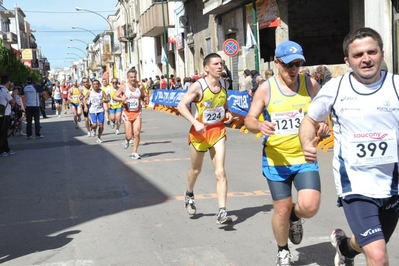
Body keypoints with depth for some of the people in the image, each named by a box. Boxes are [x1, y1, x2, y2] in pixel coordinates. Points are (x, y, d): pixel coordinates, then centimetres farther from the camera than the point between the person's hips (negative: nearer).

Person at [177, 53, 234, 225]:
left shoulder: (224, 84, -2)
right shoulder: (198, 86, -19)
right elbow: (181, 105, -19)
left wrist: (227, 112, -3)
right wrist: (195, 122, -31)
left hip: (218, 131, 3)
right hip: (200, 131, -3)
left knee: (220, 172, -10)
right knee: (196, 170, 17)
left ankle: (222, 212, -10)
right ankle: (189, 195, 48)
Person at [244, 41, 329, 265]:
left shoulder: (311, 85, -2)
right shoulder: (266, 89, -6)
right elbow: (249, 119, -3)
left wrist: (324, 124, -13)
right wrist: (259, 125, -26)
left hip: (305, 158, 1)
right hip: (276, 160, -1)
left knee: (310, 206, -16)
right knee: (282, 210, 7)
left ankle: (296, 217, 22)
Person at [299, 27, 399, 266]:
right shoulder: (334, 89, -8)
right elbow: (310, 120, 8)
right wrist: (307, 144, -14)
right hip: (355, 185, -3)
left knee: (369, 246, 25)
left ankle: (345, 245, 58)